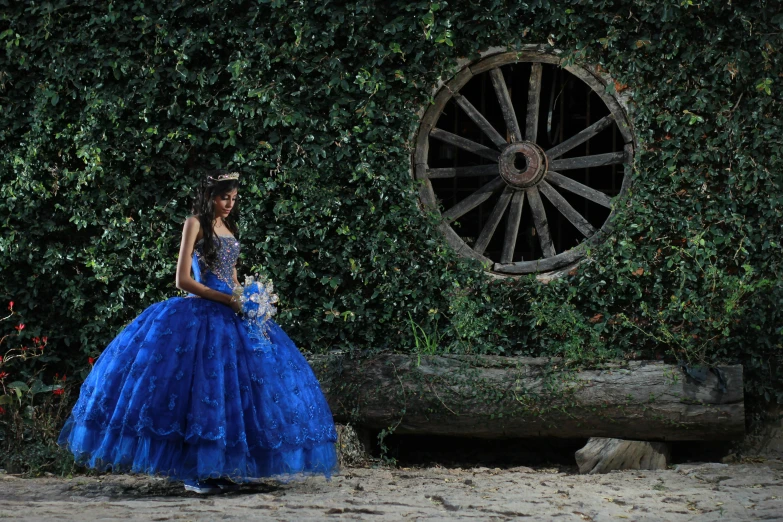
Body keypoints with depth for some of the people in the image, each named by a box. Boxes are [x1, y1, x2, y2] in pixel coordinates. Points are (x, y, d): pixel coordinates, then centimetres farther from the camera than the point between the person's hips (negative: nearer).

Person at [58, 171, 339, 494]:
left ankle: (224, 469, 2)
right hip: (200, 314, -8)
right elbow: (183, 279, -10)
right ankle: (194, 473, -7)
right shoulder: (196, 224, -3)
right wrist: (225, 299, -16)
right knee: (201, 387, -11)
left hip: (230, 316, 8)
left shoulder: (229, 228, 18)